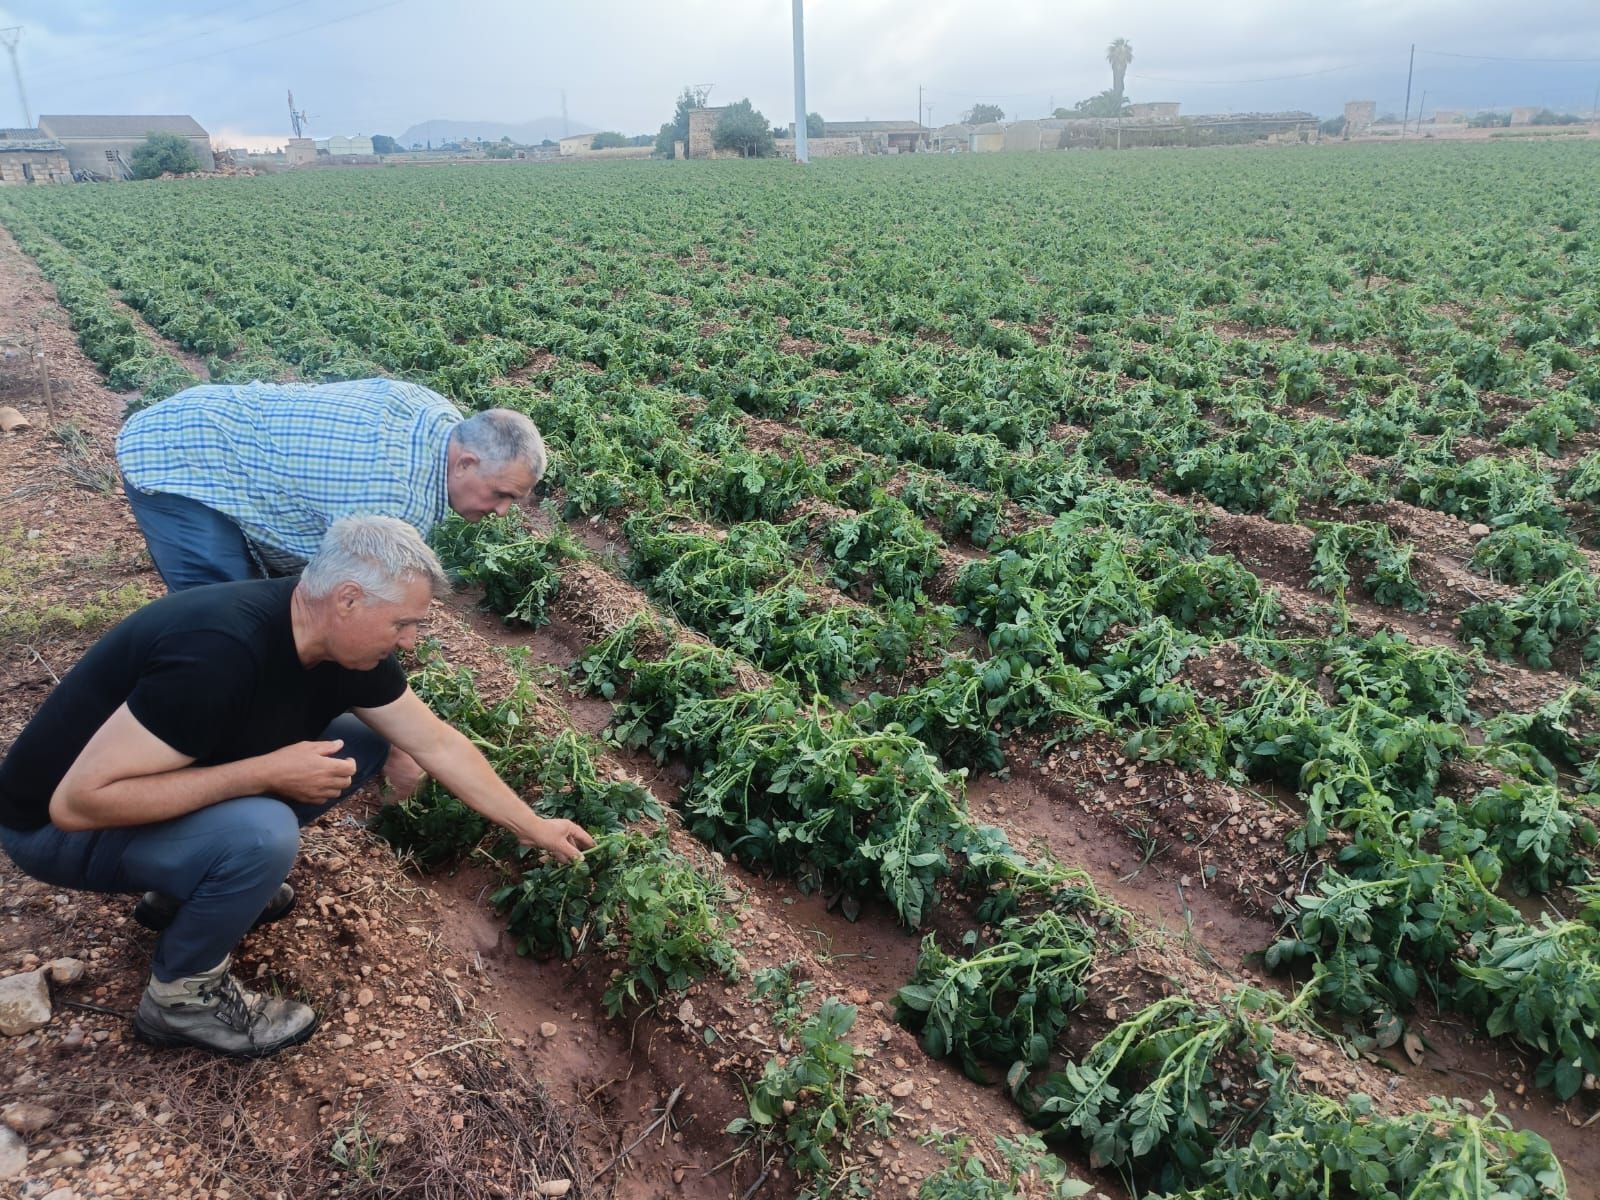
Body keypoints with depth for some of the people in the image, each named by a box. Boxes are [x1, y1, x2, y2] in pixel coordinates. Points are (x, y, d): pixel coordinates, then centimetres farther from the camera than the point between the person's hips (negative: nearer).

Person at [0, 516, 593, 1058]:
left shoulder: (344, 644, -11)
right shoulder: (221, 653, -37)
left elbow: (439, 744, -1)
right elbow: (78, 800, -34)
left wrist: (533, 827, 2)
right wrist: (268, 773, -33)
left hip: (179, 779, 8)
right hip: (57, 823, -7)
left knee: (360, 741, -2)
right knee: (262, 834, -34)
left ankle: (195, 883, 12)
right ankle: (181, 996, -4)